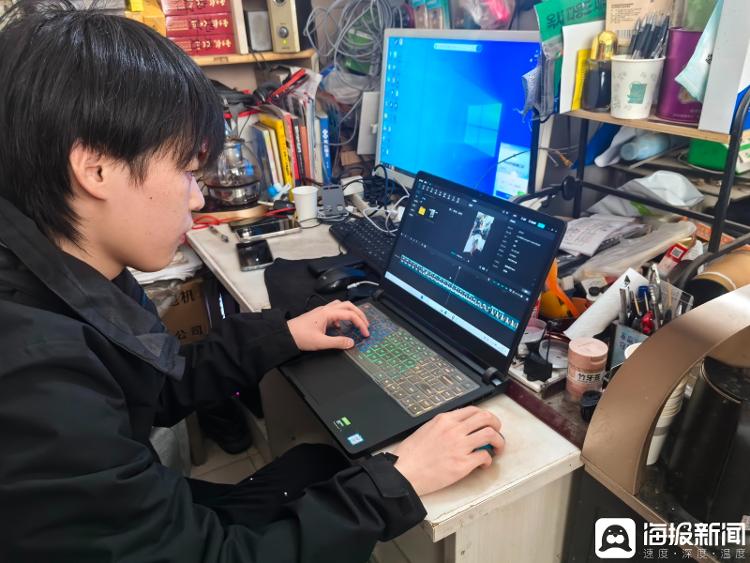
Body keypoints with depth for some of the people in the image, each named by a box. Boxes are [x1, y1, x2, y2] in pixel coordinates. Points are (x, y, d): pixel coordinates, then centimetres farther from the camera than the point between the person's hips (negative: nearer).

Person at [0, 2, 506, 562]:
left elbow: (153, 392, 7)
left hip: (146, 513, 7)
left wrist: (277, 336, 3)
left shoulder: (60, 285, -7)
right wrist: (396, 481, -23)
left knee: (322, 459, 9)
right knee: (321, 464, 1)